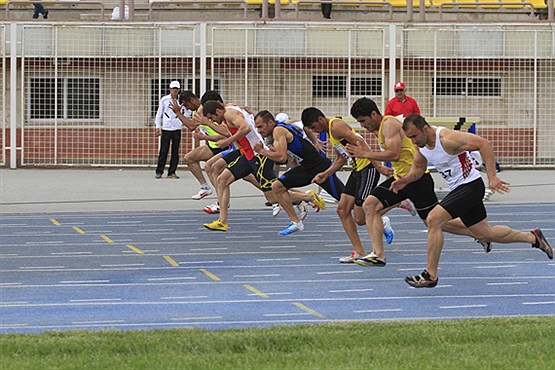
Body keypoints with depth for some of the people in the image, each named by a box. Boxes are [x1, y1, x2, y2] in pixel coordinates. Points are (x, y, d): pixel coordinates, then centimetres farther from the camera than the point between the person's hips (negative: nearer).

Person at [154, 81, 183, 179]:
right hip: (166, 128, -1)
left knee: (175, 151, 1)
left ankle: (172, 172, 7)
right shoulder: (164, 100, 2)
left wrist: (189, 114, -15)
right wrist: (158, 127, 2)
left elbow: (187, 114, 9)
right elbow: (159, 114, 8)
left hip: (177, 129, 1)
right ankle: (159, 172, 5)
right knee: (163, 151, -4)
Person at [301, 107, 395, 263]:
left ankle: (382, 224, 22)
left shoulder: (337, 126, -15)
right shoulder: (330, 132, 17)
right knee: (342, 210, 5)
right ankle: (359, 252, 7)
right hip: (357, 170, 10)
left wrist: (377, 165, -27)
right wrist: (325, 174, 18)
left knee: (360, 219, -9)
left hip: (368, 168, -10)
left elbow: (361, 144, -23)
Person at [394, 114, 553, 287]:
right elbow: (418, 167, 18)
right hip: (458, 189, 9)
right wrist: (406, 180, -4)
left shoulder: (447, 139, -25)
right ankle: (533, 237, 37)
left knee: (433, 219, -20)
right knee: (484, 233, 18)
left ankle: (430, 276, -14)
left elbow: (484, 144, -26)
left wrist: (492, 177, -30)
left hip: (470, 186, -9)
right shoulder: (421, 146, -1)